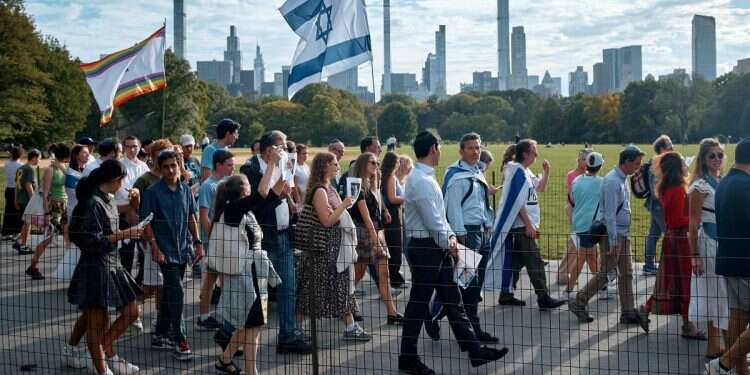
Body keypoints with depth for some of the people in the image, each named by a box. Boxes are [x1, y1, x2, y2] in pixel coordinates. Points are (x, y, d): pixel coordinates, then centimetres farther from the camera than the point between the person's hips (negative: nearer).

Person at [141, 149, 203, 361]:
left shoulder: (186, 191, 7)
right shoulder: (153, 192, -8)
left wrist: (197, 243, 9)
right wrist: (155, 248, -14)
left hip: (182, 250, 6)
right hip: (165, 251, -6)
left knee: (170, 294, 14)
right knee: (177, 294, -12)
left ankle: (160, 335, 27)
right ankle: (180, 342, -8)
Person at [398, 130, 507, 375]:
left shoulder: (426, 177, 13)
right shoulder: (421, 181, -19)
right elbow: (432, 220, -21)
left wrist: (450, 236, 5)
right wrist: (447, 243, -7)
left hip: (437, 247, 10)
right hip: (424, 248, -10)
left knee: (452, 300, 11)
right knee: (418, 303, 0)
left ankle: (474, 351, 16)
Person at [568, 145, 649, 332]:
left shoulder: (623, 179, 10)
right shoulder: (612, 182, -20)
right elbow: (609, 214, -22)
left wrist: (625, 234, 17)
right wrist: (613, 242, -22)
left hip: (622, 233, 9)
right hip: (611, 233, -9)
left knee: (626, 273, 10)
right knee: (605, 273, -2)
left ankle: (628, 312, 16)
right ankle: (578, 302, 11)